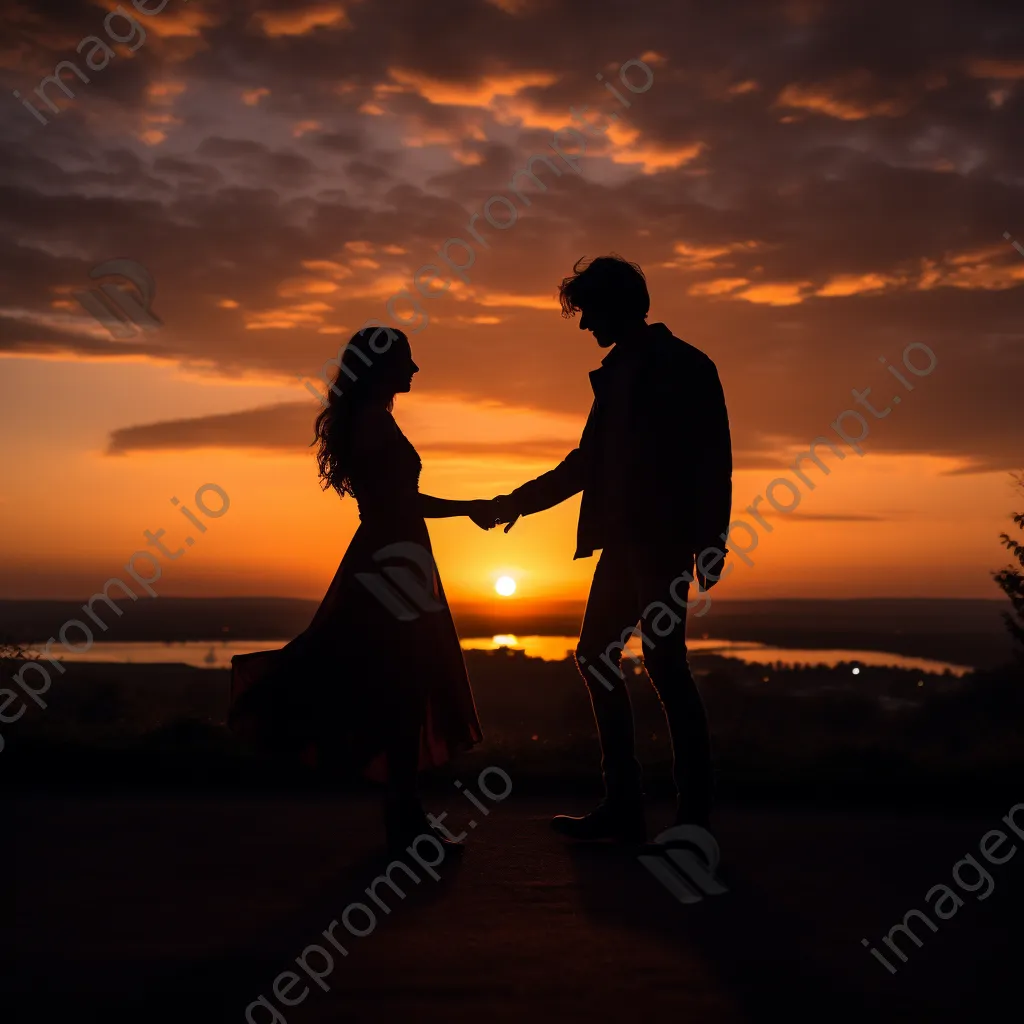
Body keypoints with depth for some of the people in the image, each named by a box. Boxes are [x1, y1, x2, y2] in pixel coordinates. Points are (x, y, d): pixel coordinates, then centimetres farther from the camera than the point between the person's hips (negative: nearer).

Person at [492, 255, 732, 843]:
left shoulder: (685, 366, -3)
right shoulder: (617, 372, 18)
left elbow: (714, 458, -10)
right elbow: (589, 462, 23)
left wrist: (710, 543, -17)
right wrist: (521, 501, 22)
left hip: (663, 538, -8)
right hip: (624, 539, 8)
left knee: (663, 661, -10)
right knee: (597, 657, 6)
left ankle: (696, 814, -2)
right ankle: (624, 807, 13)